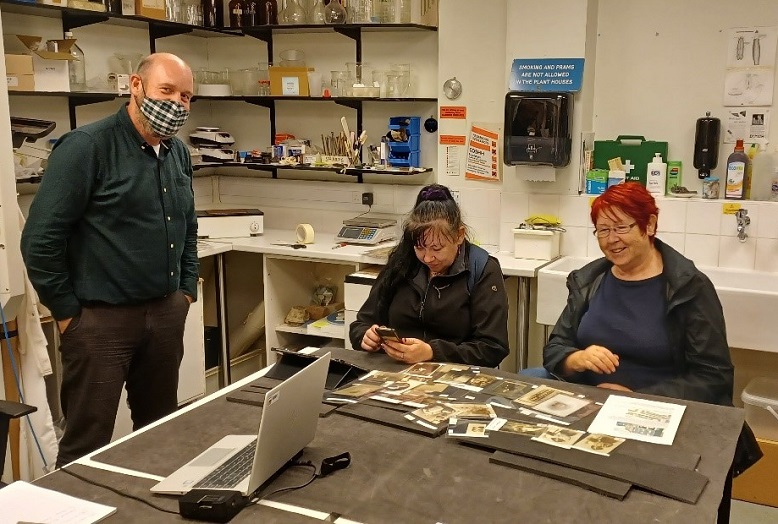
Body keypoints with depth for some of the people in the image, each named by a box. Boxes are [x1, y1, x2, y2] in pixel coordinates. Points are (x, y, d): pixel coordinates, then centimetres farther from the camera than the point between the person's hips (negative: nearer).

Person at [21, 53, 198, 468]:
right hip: (101, 318, -7)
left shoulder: (178, 153, 9)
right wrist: (67, 312, -10)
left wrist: (186, 291, 14)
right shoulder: (85, 147, -13)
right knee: (87, 446, 3)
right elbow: (40, 239, -14)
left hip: (167, 313, 7)